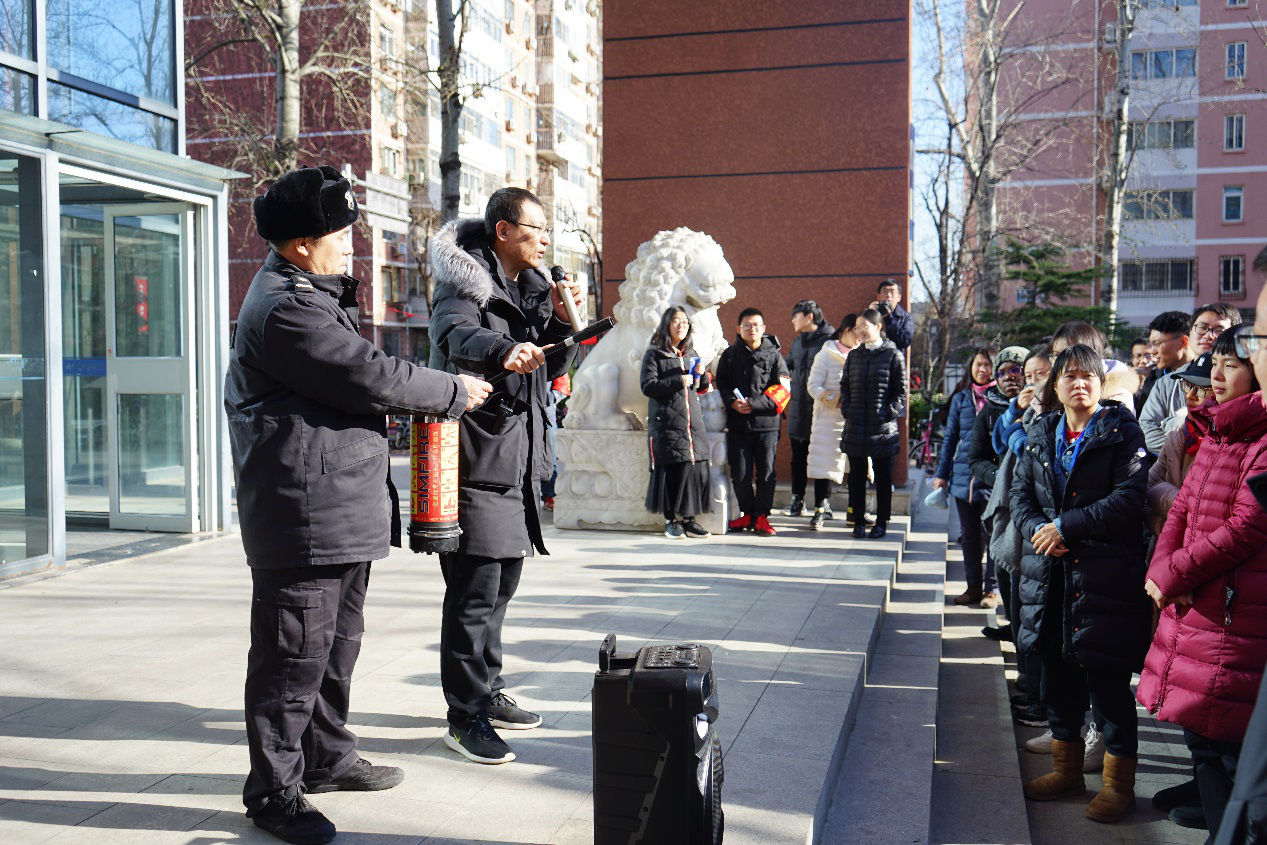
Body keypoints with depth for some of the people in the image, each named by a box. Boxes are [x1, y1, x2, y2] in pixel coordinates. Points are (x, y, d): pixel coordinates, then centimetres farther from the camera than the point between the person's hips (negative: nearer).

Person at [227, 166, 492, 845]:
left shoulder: (310, 293, 19)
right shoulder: (284, 307, -17)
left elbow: (355, 372, 26)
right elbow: (370, 376, -20)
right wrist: (454, 392, -7)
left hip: (344, 508, 11)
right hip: (303, 514, -11)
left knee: (338, 641, 20)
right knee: (295, 654, -2)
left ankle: (327, 756, 34)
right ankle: (273, 790, 10)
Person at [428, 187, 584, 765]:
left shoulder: (533, 289, 16)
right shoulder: (465, 285, -10)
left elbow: (552, 369, 18)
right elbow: (457, 334, -32)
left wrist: (562, 322, 0)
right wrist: (504, 350, -53)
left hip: (518, 462, 9)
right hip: (475, 462, -9)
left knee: (501, 585, 17)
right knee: (474, 593, -5)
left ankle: (488, 693, 32)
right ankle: (464, 717, 7)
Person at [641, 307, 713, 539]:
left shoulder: (690, 354, 19)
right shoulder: (654, 354, 1)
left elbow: (701, 388, 24)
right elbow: (648, 386, -9)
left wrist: (701, 376, 2)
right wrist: (678, 381, -14)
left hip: (693, 421, 5)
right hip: (667, 422, -5)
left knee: (695, 467, -2)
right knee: (671, 470, -6)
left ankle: (688, 518, 8)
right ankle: (671, 520, 5)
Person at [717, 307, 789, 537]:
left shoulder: (774, 355, 3)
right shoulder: (730, 355, 9)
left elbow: (781, 390, -4)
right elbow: (722, 385, 8)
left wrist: (753, 403, -14)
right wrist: (733, 403, -12)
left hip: (767, 424, -1)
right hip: (738, 425, 1)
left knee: (766, 472, 1)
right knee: (740, 475, 2)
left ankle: (762, 517, 13)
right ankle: (748, 514, 21)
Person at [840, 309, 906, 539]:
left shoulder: (893, 355, -2)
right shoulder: (853, 356, 11)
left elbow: (901, 392, -1)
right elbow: (845, 387, 16)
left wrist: (888, 413, -12)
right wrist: (847, 409, 1)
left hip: (883, 428, -4)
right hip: (855, 426, 4)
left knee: (883, 477, 5)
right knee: (856, 475, 7)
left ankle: (881, 523, 14)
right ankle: (858, 522, 15)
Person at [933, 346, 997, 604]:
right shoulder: (961, 398, 9)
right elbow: (950, 437, 12)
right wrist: (941, 473, 9)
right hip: (964, 475, 3)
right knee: (969, 534, 10)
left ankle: (992, 588, 8)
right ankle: (973, 586, 20)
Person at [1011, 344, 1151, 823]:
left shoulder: (1121, 432, -5)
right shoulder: (1041, 435, 12)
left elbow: (1128, 499, -14)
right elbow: (1020, 492, 10)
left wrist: (1065, 526, -17)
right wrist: (1037, 530, -9)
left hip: (1104, 574, -5)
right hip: (1050, 571, 6)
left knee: (1107, 680, 1)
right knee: (1058, 674, 14)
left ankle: (1118, 783, 16)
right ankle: (1067, 769, 30)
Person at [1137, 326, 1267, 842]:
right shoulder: (1216, 432, 15)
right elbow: (1182, 507, 14)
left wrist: (1171, 574, -10)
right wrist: (1161, 569, -2)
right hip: (1192, 605, 9)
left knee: (1222, 744, -3)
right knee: (1201, 735, 16)